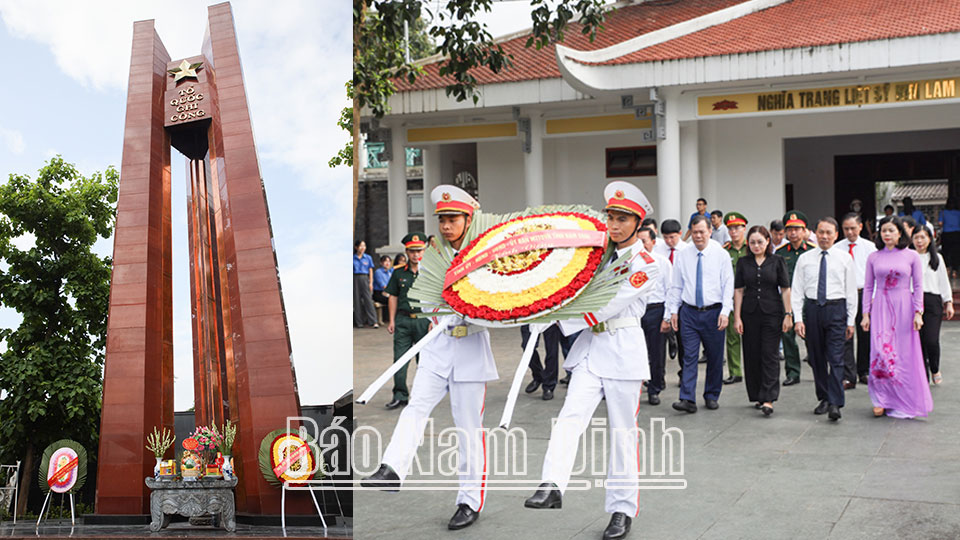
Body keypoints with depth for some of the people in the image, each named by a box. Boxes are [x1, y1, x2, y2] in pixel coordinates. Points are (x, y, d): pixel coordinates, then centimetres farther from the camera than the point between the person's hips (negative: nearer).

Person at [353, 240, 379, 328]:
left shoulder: (368, 258, 7)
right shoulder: (353, 258, 5)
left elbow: (370, 271, 7)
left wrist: (371, 283, 0)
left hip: (365, 279, -1)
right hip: (355, 279, 1)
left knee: (368, 300, -7)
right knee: (357, 300, 2)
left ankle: (373, 321, -10)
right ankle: (359, 322, 9)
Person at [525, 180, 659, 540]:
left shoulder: (646, 265, -6)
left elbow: (608, 306, -16)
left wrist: (563, 321, -19)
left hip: (623, 351, -4)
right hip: (590, 348, 4)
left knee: (622, 431, 3)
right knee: (571, 415, -16)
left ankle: (622, 509, 12)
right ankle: (552, 486, -28)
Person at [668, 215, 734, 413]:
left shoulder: (721, 255, -1)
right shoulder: (682, 256, 5)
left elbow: (728, 285, -3)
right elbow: (676, 286, 10)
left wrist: (725, 312, -12)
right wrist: (673, 310, 4)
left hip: (713, 312, -1)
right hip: (689, 312, 1)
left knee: (715, 357, 8)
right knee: (689, 356, -5)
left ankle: (712, 396, 21)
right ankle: (687, 399, -8)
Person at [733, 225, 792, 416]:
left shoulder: (777, 261, 1)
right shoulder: (743, 262, 5)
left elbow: (785, 290, 2)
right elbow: (738, 291, 5)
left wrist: (788, 314, -4)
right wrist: (737, 317, 0)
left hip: (772, 313, -2)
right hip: (750, 314, 3)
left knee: (770, 355, -7)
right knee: (752, 355, 6)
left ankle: (768, 399, -11)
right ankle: (757, 396, 19)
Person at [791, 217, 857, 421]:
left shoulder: (845, 260, 4)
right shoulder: (804, 259, 6)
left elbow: (851, 291, 5)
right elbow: (797, 290, 4)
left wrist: (851, 320, 1)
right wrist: (798, 318, -4)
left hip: (836, 309, -2)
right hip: (812, 308, 2)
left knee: (835, 358, -8)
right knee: (816, 358, 8)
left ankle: (835, 404, -9)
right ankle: (824, 398, 20)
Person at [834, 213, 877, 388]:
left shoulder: (870, 247, 5)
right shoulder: (836, 249, 3)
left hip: (864, 294, 1)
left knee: (865, 336, 9)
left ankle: (863, 372, 25)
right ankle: (848, 377, -8)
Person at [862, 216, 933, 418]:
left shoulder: (911, 256, 2)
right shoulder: (873, 257, 6)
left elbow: (918, 286, 3)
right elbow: (868, 287, 9)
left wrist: (918, 312, -4)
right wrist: (866, 314, 4)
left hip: (904, 307, -1)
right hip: (881, 308, 1)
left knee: (904, 354, 1)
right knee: (880, 351, -10)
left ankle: (904, 402, 14)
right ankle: (881, 400, -3)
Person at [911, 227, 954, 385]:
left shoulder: (937, 258, 11)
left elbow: (944, 282, 14)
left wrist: (949, 303, 9)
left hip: (932, 301, 0)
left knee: (932, 341, -10)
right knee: (917, 341, -1)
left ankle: (935, 370, 16)